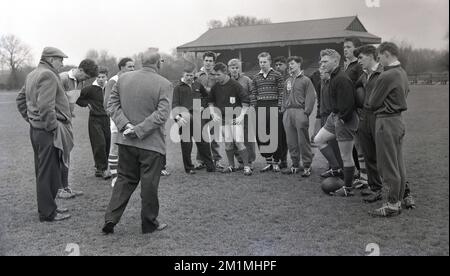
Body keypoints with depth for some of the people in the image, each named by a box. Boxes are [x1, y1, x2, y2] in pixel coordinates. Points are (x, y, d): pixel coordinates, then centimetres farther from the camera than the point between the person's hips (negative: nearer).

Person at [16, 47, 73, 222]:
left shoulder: (32, 75, 17)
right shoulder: (48, 76, -16)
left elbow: (20, 99, 24)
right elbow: (45, 106, -25)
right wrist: (53, 127, -19)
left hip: (35, 129, 10)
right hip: (48, 132, -10)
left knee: (42, 171, 17)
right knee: (49, 172, -2)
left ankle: (45, 207, 28)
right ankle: (48, 213, 6)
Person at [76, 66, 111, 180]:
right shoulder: (90, 89, -6)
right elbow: (78, 98, 4)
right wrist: (87, 104, -2)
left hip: (107, 119, 4)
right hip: (95, 120, -4)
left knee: (107, 144, 4)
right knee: (99, 144, -11)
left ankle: (99, 168, 18)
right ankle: (103, 169, -4)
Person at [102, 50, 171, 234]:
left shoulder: (123, 78, 4)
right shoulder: (164, 84, -11)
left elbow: (112, 105, 2)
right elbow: (162, 114, -19)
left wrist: (126, 125, -7)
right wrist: (139, 130, -17)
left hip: (126, 142, 4)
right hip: (151, 144, -4)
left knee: (125, 179, 18)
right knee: (149, 185, 8)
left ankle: (111, 219, 13)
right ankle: (149, 224, 21)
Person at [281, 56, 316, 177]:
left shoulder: (306, 80, 1)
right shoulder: (288, 81, 19)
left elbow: (311, 97, -6)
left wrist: (306, 112, -15)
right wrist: (283, 110, 9)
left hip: (300, 111, -6)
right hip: (288, 112, 6)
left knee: (303, 141, -5)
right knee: (291, 142, 7)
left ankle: (307, 166, 2)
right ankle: (295, 165, 16)